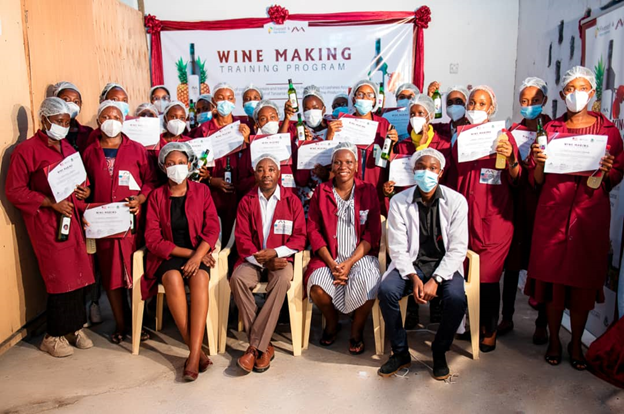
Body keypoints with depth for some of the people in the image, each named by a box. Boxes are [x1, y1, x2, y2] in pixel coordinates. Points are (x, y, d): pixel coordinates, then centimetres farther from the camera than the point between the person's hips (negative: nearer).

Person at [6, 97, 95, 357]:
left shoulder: (68, 149, 16)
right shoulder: (26, 150, -6)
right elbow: (14, 191, -9)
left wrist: (84, 191, 5)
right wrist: (51, 203, -17)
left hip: (72, 218, 6)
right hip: (46, 223, -6)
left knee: (78, 274, 6)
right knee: (60, 277, -4)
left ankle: (74, 328, 21)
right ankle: (53, 336, 12)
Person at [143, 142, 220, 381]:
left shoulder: (201, 191, 9)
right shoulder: (156, 195, 8)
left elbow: (212, 228, -1)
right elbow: (152, 238, -1)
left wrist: (197, 256, -19)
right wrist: (187, 252, -11)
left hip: (198, 253, 0)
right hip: (167, 256, 0)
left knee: (199, 278, -33)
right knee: (173, 279, -33)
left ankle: (194, 355, -36)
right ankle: (196, 351, -27)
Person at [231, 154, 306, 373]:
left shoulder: (292, 201, 4)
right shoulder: (246, 201, 7)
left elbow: (300, 238, -1)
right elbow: (242, 238, 1)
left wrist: (275, 253, -17)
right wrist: (262, 260, -14)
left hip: (281, 257, -1)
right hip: (252, 258, 2)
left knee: (283, 280, -34)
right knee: (238, 278, -30)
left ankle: (255, 346, -27)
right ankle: (264, 346, -22)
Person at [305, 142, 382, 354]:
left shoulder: (368, 191, 4)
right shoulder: (321, 192, 7)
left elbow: (372, 235, -2)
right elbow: (313, 231, 2)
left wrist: (349, 263, -15)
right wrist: (331, 264, -11)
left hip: (360, 256, -1)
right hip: (329, 257, 1)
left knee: (367, 286, -31)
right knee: (317, 289, -26)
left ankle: (357, 330, 1)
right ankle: (331, 323, 10)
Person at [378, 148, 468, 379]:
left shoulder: (456, 201, -5)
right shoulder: (399, 202, -3)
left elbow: (457, 249, -8)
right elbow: (398, 248, -5)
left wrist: (435, 280, -21)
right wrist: (414, 278, -21)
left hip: (444, 265, 0)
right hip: (410, 264, 1)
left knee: (456, 298, -30)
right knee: (386, 290, -27)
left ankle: (439, 352, -1)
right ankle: (401, 353, -3)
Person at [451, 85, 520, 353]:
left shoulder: (503, 136, 1)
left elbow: (515, 181, -3)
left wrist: (511, 159, -20)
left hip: (494, 216, -4)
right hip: (465, 213, 4)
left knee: (488, 275, -3)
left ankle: (490, 331, 13)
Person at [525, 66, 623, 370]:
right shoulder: (550, 129, 9)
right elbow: (536, 182, 7)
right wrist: (539, 161, -13)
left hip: (591, 212, 0)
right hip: (553, 211, 1)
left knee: (584, 279, 4)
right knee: (552, 276, 3)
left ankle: (576, 343, 22)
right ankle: (554, 339, 22)